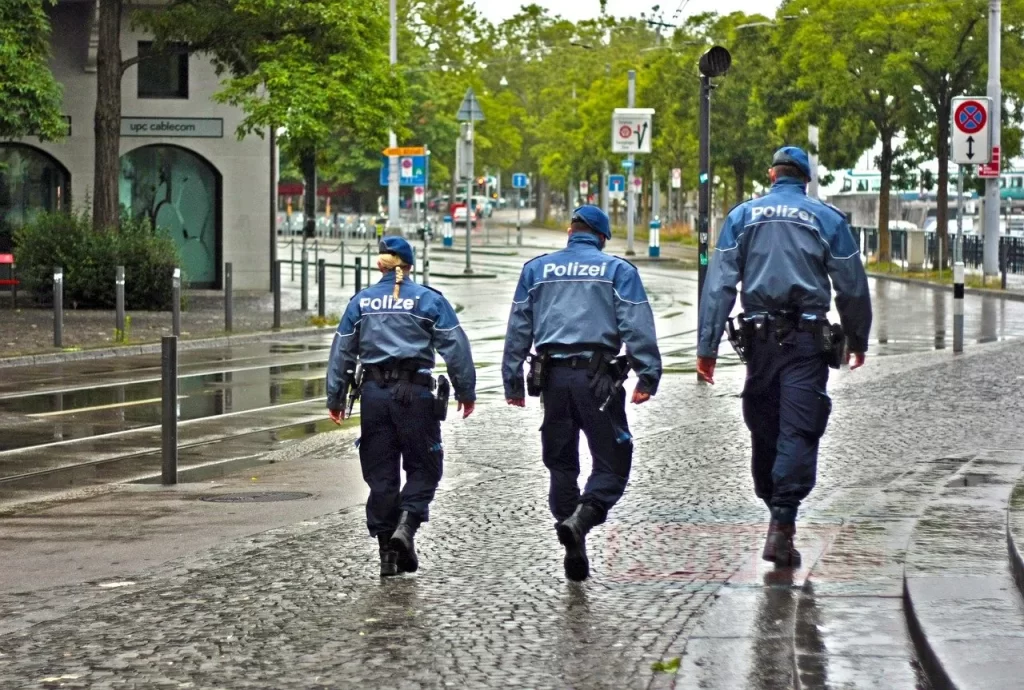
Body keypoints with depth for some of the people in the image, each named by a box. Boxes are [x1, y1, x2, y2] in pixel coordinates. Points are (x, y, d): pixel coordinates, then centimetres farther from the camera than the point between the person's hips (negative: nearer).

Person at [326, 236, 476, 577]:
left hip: (374, 393, 3)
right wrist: (466, 391, 3)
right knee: (423, 467, 7)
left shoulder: (361, 301, 9)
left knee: (380, 473, 8)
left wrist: (335, 397, 15)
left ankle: (387, 550, 9)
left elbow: (342, 351, 10)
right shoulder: (428, 300, 1)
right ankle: (406, 524, -16)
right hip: (414, 392, -3)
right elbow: (455, 346, -2)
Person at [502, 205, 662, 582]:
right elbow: (638, 327, -2)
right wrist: (648, 377, -4)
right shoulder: (618, 270, 7)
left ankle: (575, 553, 9)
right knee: (612, 462, 0)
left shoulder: (536, 269, 15)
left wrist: (513, 382, 16)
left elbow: (518, 329, 13)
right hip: (597, 376, -3)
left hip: (553, 376, 3)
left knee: (561, 465, 11)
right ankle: (581, 519, -27)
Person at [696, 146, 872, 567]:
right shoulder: (827, 219, 6)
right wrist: (858, 341, 21)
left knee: (763, 429, 14)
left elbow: (719, 284, 1)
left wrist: (707, 346, -1)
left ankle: (774, 508, 25)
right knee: (798, 432, -7)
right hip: (807, 340, -2)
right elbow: (852, 287, 8)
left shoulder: (743, 216, 9)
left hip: (760, 338, 2)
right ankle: (782, 525, -17)